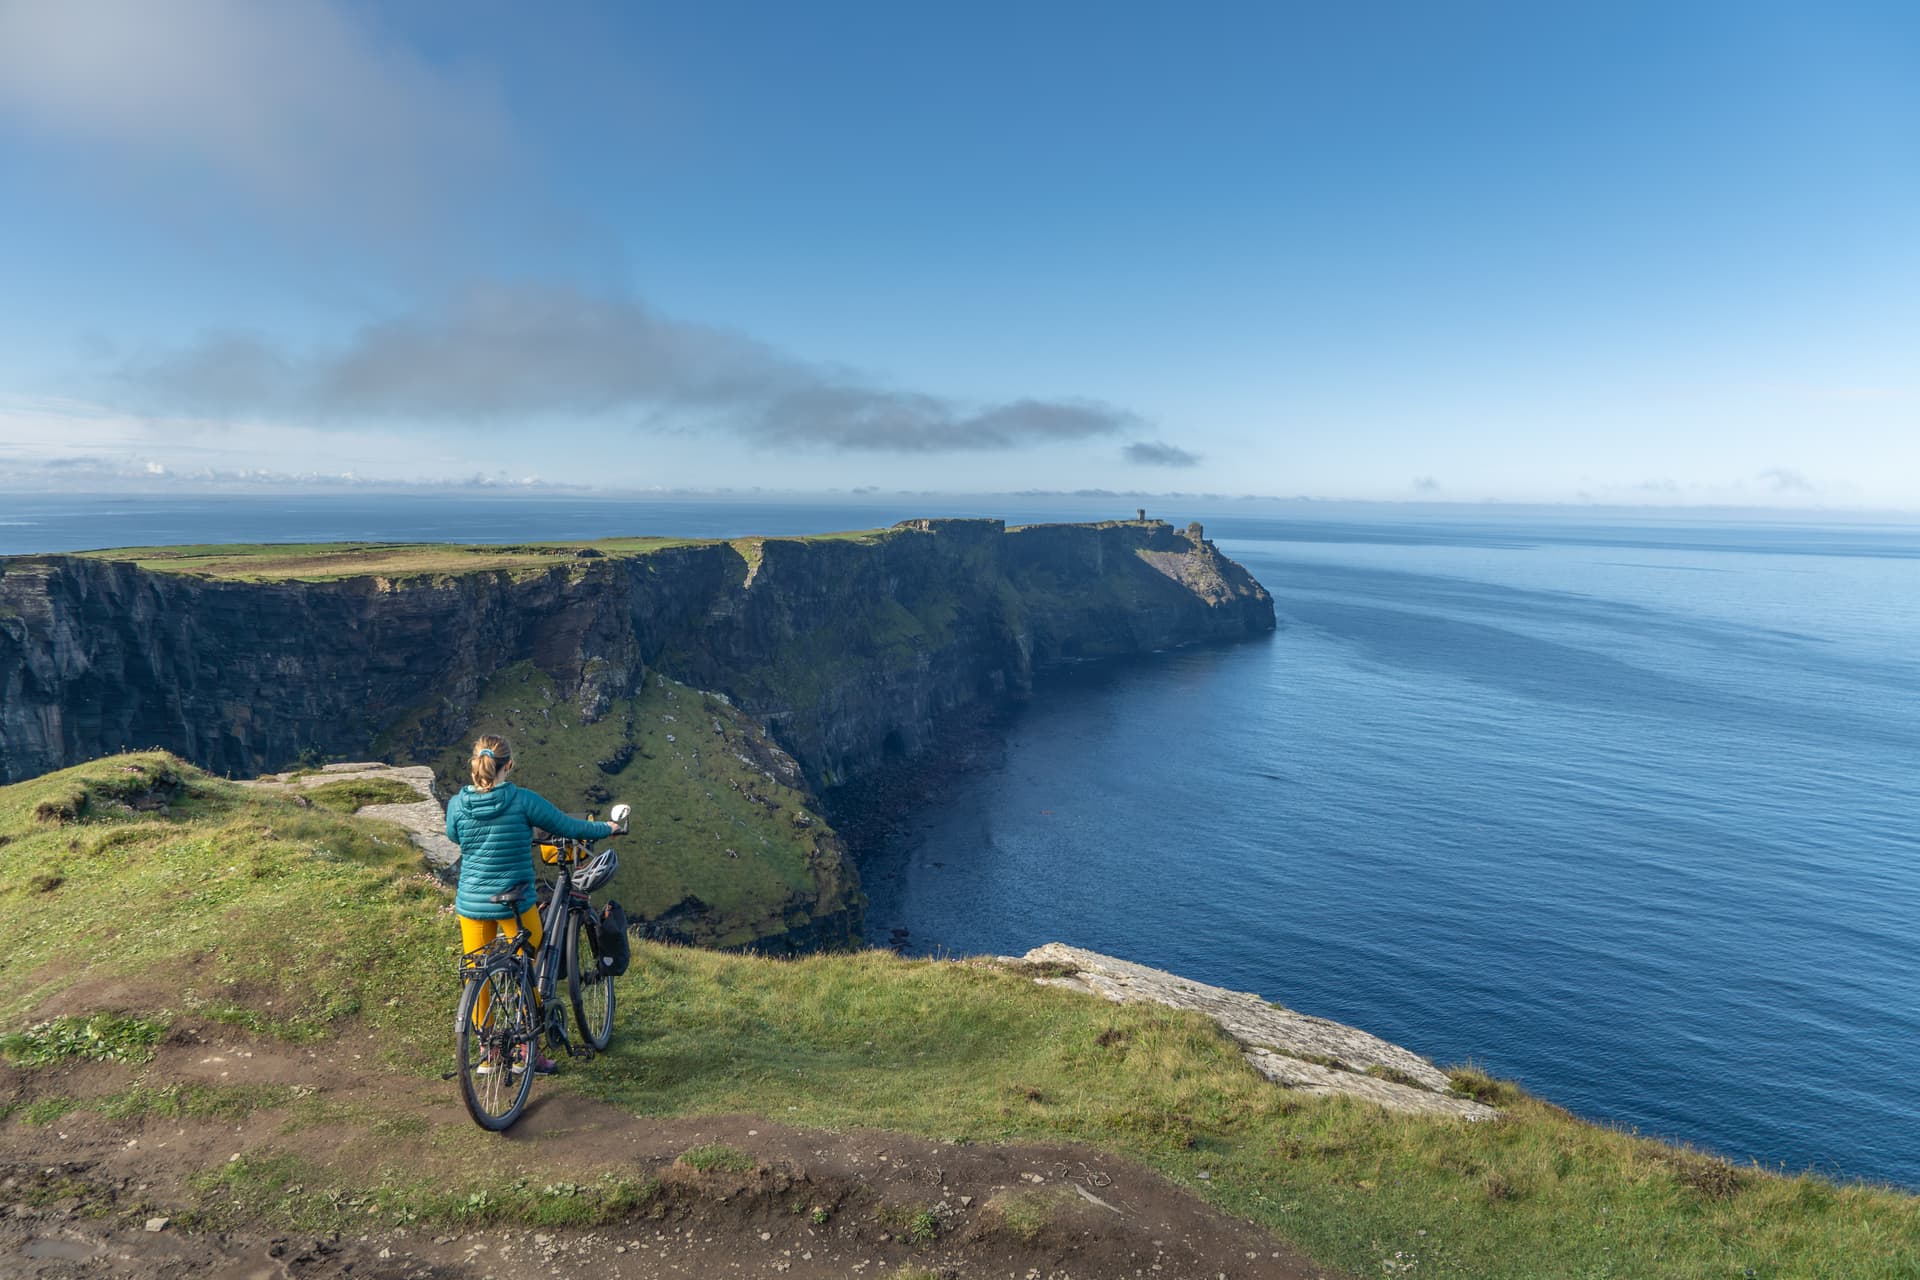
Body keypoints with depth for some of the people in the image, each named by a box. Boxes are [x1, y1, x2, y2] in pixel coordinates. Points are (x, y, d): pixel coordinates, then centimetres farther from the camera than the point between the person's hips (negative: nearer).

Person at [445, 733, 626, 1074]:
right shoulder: (522, 801, -17)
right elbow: (567, 826, -5)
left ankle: (485, 1054, 26)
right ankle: (529, 1052, 21)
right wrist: (607, 828, 12)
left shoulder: (457, 804, -7)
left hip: (471, 903, 3)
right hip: (516, 903, -3)